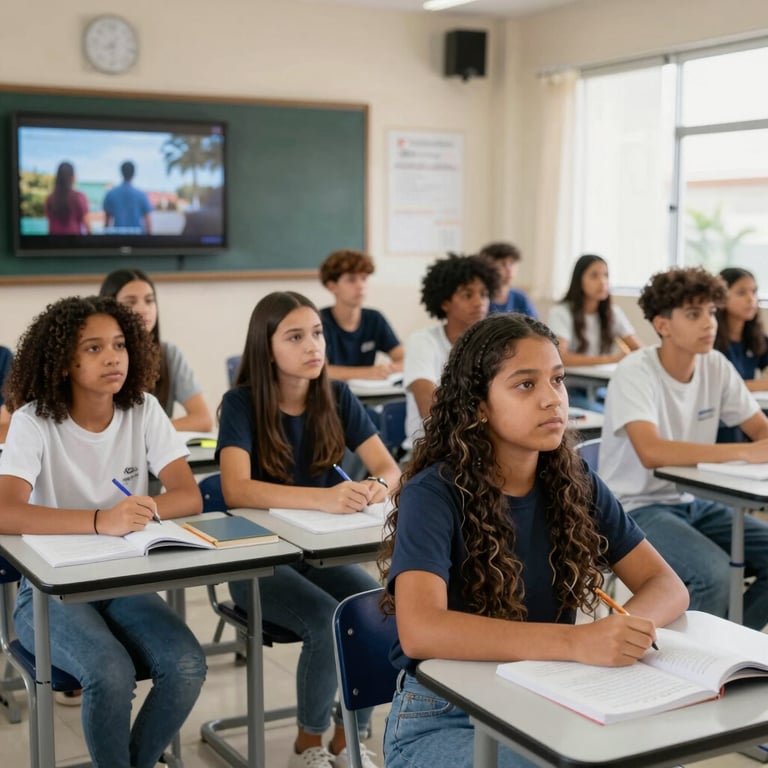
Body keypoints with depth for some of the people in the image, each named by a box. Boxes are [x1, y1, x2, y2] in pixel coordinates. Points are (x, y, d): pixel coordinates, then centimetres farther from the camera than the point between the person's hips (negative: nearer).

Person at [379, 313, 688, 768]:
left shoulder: (576, 485, 0)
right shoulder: (434, 495, -18)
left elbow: (667, 585, -2)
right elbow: (420, 630, -33)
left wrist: (627, 625, -26)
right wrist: (577, 642, -41)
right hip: (445, 718, -5)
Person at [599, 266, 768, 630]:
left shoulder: (716, 366, 1)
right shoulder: (635, 372, -18)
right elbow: (651, 452, -32)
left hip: (693, 502, 7)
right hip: (636, 506, -7)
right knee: (713, 572, -29)